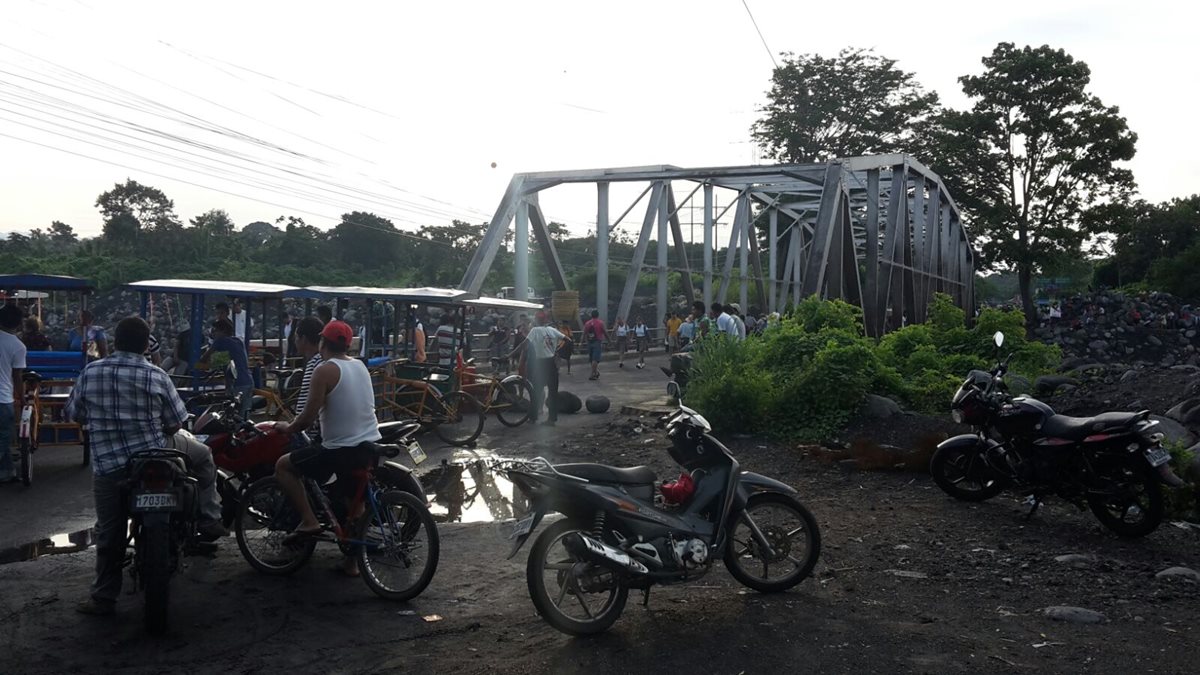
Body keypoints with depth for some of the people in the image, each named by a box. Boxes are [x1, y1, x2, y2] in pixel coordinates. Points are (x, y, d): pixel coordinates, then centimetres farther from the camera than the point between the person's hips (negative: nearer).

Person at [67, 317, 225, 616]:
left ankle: (104, 597, 22)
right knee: (203, 456, 22)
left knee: (109, 534, 13)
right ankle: (209, 522, 18)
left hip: (107, 466, 3)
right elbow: (175, 422, -3)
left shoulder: (89, 373, -2)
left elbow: (74, 414, 10)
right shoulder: (155, 375, -9)